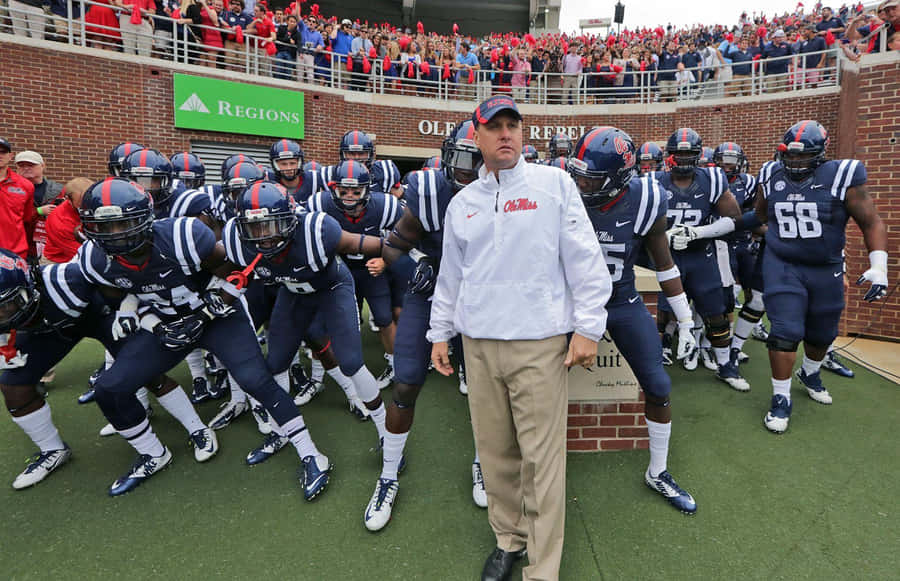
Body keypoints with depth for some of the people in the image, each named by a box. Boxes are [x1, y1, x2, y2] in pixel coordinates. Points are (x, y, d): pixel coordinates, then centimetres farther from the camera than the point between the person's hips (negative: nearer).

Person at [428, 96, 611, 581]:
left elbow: (584, 258, -2)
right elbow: (450, 275, 19)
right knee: (494, 450, 12)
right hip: (479, 344, 4)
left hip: (539, 344, -4)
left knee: (542, 458, 1)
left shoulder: (554, 184, 2)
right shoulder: (461, 203, 14)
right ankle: (509, 538, 34)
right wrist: (440, 333, 18)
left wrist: (587, 327, -7)